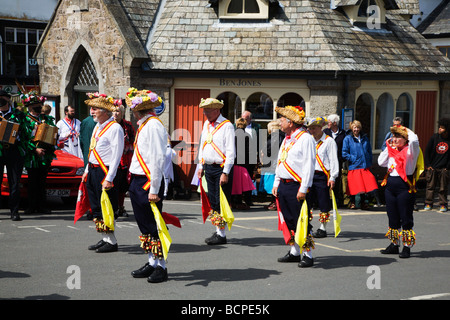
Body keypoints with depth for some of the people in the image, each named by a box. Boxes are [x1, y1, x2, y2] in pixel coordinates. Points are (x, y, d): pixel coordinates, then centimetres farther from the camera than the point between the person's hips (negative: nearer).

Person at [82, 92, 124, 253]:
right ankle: (105, 239, 21)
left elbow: (117, 155, -17)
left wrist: (109, 178, -21)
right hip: (93, 171, 9)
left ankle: (111, 242, 3)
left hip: (104, 171, -9)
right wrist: (87, 171, 19)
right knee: (96, 208, 12)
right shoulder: (97, 126, 15)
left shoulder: (115, 128, -13)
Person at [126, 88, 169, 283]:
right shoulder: (143, 125, 14)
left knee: (153, 225, -3)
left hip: (148, 183, -9)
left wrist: (154, 189, -21)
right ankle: (152, 263, 24)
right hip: (137, 182, 9)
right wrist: (135, 184, 13)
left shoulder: (153, 125, -15)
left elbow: (158, 158, -20)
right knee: (144, 225, 14)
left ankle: (161, 267, 4)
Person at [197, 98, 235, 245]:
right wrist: (201, 167, 16)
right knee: (213, 201, 11)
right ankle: (217, 232, 18)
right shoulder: (206, 124, 13)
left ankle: (221, 235, -1)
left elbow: (230, 152, -14)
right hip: (209, 167, 8)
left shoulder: (227, 126, -11)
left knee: (221, 202, -5)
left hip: (221, 168, -8)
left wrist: (225, 173, -17)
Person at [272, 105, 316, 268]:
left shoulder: (305, 138, -11)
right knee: (289, 220, 13)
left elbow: (309, 165, -16)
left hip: (296, 186, -9)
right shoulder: (287, 139, 17)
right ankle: (294, 252, 22)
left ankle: (307, 254, 1)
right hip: (283, 186, 9)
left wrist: (303, 189, -19)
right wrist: (276, 184, 16)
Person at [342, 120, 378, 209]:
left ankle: (363, 203, 15)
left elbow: (369, 151, 18)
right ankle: (352, 203, 15)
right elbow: (344, 153, -4)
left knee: (364, 185, 2)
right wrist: (353, 159, -10)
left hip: (365, 166, 4)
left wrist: (369, 162, 8)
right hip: (354, 167, -4)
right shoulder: (348, 138, -1)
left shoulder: (364, 138, 12)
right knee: (354, 186, -2)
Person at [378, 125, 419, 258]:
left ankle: (407, 247, 3)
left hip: (405, 186, -7)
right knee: (393, 217, 13)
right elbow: (381, 162, 13)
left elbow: (414, 140, -26)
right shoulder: (392, 150, 15)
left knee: (406, 218, -3)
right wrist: (388, 147, 10)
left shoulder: (410, 150, -6)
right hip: (391, 185, 7)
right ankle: (394, 245, 23)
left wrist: (407, 130, -7)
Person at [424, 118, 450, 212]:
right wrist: (427, 165, 0)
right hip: (432, 168, 1)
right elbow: (426, 151, 5)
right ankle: (428, 204, 12)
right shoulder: (434, 137, 1)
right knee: (430, 186, 4)